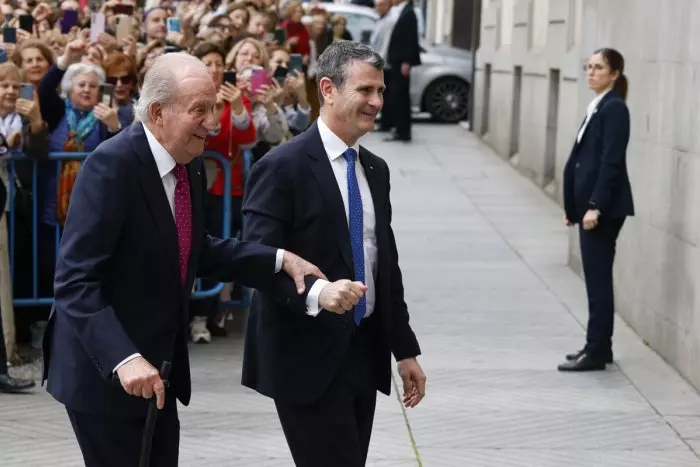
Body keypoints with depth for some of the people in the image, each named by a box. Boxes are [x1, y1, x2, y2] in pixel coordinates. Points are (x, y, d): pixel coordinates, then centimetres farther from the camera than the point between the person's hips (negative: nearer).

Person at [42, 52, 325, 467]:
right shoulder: (112, 165, -21)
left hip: (159, 366, 8)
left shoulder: (190, 165, 3)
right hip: (104, 370, -8)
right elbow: (76, 281, -26)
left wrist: (278, 259, 4)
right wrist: (123, 359, -37)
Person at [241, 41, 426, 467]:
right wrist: (316, 292, -35)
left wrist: (404, 349, 16)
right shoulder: (283, 167, -11)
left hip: (365, 352, 8)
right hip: (308, 357, -7)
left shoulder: (376, 170, 13)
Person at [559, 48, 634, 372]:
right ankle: (597, 346, 20)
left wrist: (595, 206, -23)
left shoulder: (614, 108, -13)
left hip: (603, 207, -9)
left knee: (598, 277, -5)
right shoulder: (598, 107, 15)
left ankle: (597, 352, -1)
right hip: (589, 203, 9)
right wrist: (574, 205, 16)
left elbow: (611, 161, -19)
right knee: (596, 277, 13)